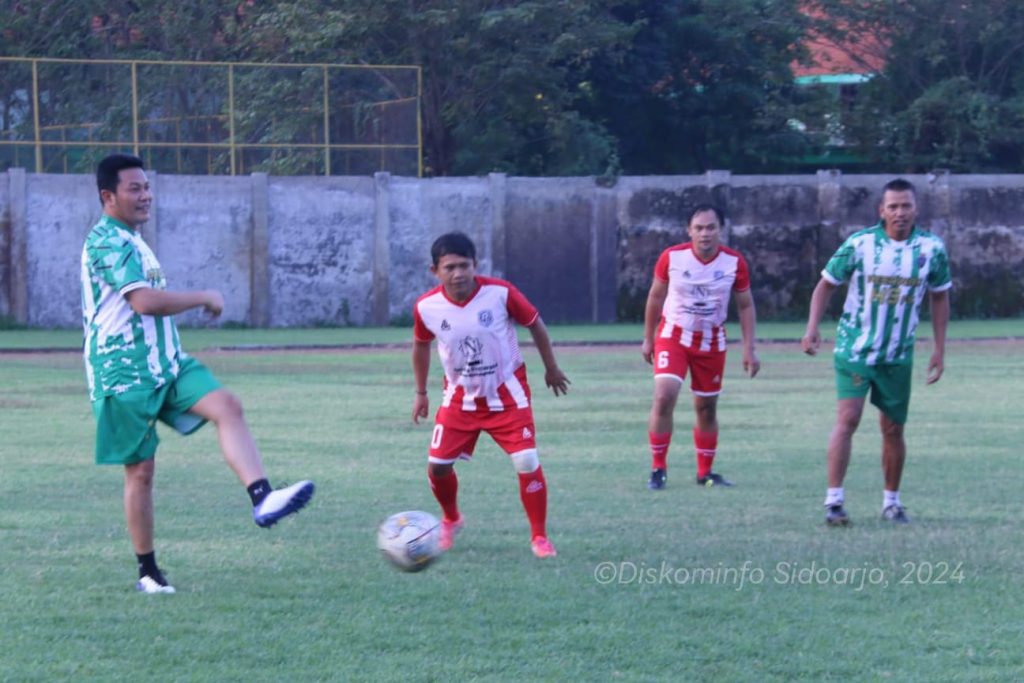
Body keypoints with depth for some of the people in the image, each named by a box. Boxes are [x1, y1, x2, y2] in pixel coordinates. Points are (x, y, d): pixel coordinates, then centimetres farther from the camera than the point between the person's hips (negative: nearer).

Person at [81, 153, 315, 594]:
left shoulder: (130, 240, 17)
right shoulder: (106, 243, -16)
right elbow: (145, 301, -27)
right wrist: (204, 298, -15)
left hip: (166, 364, 8)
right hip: (125, 375, -8)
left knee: (227, 405, -17)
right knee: (140, 469, 0)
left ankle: (261, 499, -34)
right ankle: (148, 572, 12)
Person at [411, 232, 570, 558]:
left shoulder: (500, 293, -21)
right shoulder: (426, 308, -14)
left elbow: (535, 324, -4)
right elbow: (421, 344, 8)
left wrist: (551, 369, 7)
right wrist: (421, 393, 14)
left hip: (506, 393, -2)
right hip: (461, 396, 2)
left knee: (527, 462, -14)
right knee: (438, 464, -4)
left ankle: (539, 537, 2)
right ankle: (450, 520, 28)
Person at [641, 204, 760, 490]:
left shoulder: (734, 262, -9)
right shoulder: (671, 257, -12)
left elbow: (745, 306, 2)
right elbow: (656, 297, 3)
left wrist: (749, 349, -3)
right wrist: (648, 339, 8)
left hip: (711, 342, 2)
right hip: (673, 335, -2)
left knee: (707, 408, 8)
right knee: (664, 397, -19)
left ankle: (705, 472, 24)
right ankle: (658, 469, -8)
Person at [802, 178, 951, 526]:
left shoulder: (932, 248, -3)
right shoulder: (859, 244, -10)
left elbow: (939, 298, 10)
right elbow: (826, 284, 0)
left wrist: (939, 350, 7)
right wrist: (812, 329, -12)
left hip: (898, 355, 3)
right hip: (855, 349, -3)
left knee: (893, 429, 8)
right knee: (848, 419, -14)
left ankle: (891, 501, 24)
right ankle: (834, 501, -15)